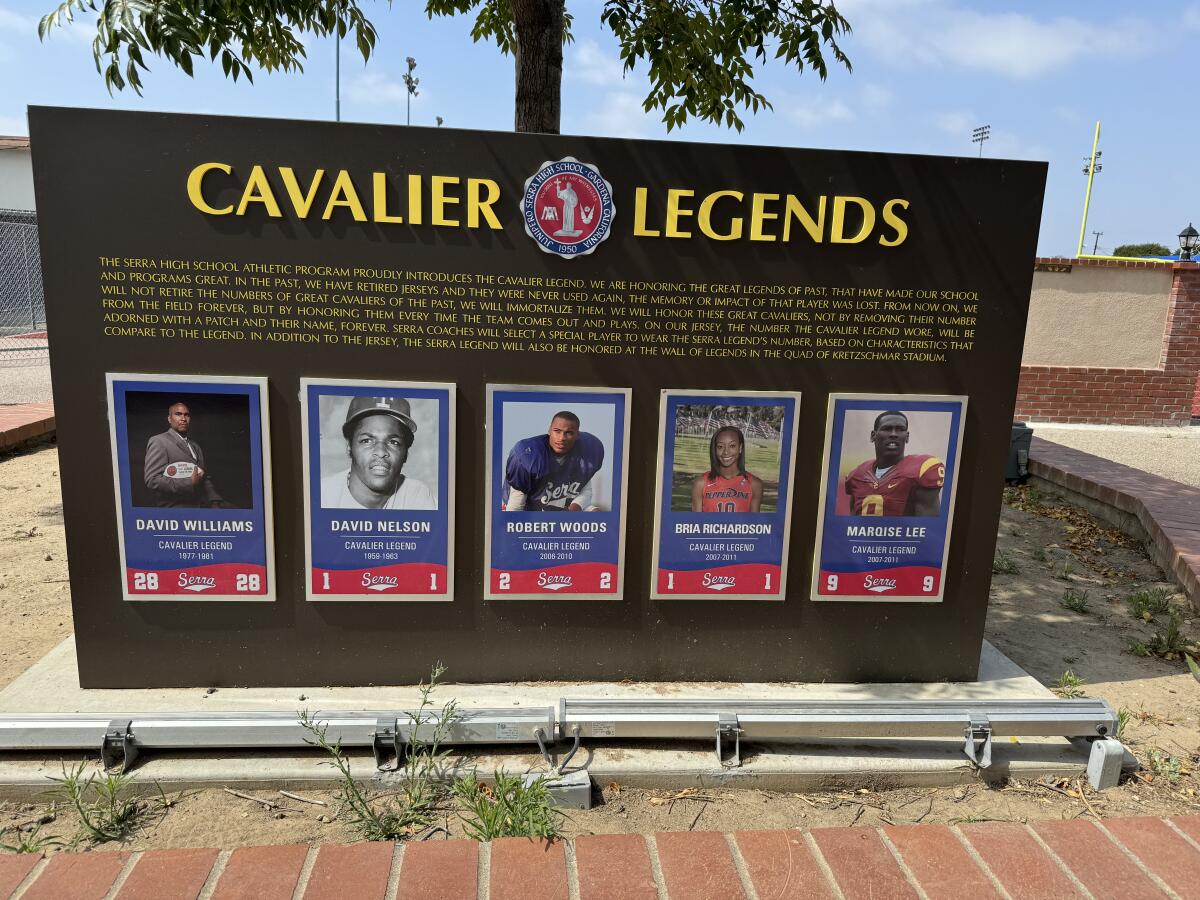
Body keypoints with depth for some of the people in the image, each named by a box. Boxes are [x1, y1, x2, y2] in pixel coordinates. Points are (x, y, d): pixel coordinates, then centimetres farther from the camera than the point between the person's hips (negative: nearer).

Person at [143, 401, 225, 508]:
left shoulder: (195, 446, 18)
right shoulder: (158, 441, -3)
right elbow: (152, 479, -12)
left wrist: (214, 500, 2)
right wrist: (189, 483, -17)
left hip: (200, 506, 6)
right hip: (175, 507, -6)